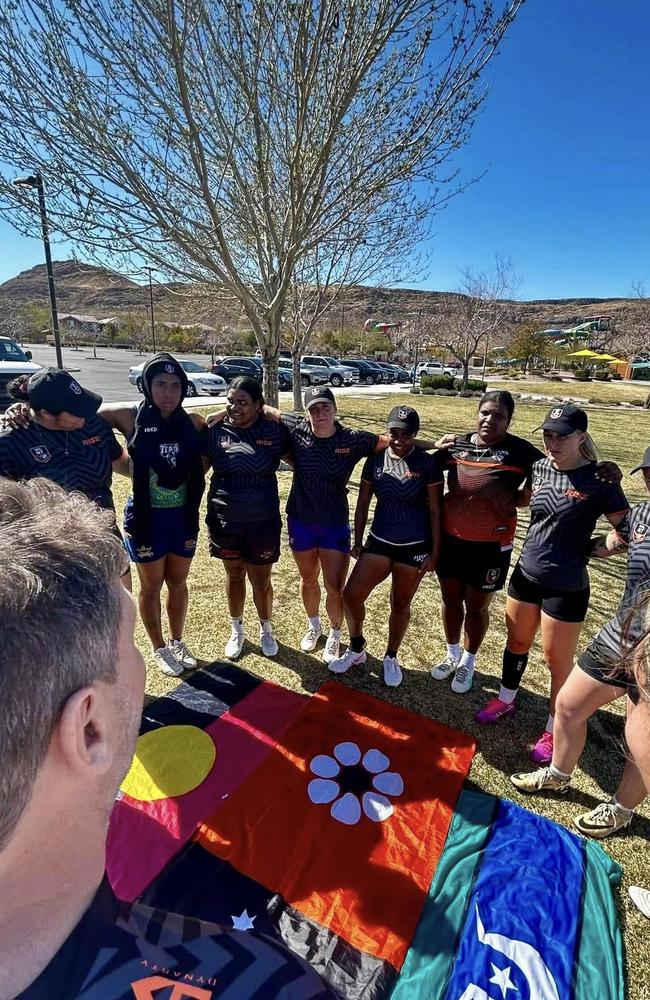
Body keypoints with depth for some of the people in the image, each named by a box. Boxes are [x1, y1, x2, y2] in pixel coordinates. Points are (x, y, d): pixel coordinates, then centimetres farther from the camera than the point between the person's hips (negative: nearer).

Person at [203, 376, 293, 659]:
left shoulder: (274, 430, -7)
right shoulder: (215, 431, -4)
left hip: (263, 521, -1)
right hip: (225, 520, 1)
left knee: (261, 580, 12)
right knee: (234, 575, 18)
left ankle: (266, 630, 39)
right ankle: (236, 631, 41)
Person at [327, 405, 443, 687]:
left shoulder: (428, 463, -11)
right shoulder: (375, 459, -2)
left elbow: (435, 511, -7)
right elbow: (363, 503, 5)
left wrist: (435, 552, -7)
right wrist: (357, 541, 8)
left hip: (415, 546, -3)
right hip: (379, 541, 3)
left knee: (400, 604, 11)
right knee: (351, 595, 0)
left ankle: (391, 657, 36)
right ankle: (356, 649, 26)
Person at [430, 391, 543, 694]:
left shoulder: (521, 452, -11)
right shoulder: (456, 445, 0)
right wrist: (437, 450, -5)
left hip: (491, 546, -3)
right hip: (450, 539, 4)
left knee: (477, 606, 14)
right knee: (451, 600, 18)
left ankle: (468, 662, 38)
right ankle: (452, 655, 42)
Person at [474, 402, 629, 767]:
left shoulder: (600, 481, -16)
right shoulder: (539, 468, -1)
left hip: (566, 586, -5)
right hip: (526, 573, 5)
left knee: (558, 660, 11)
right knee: (517, 643, 22)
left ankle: (554, 730, 33)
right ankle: (506, 700, 45)